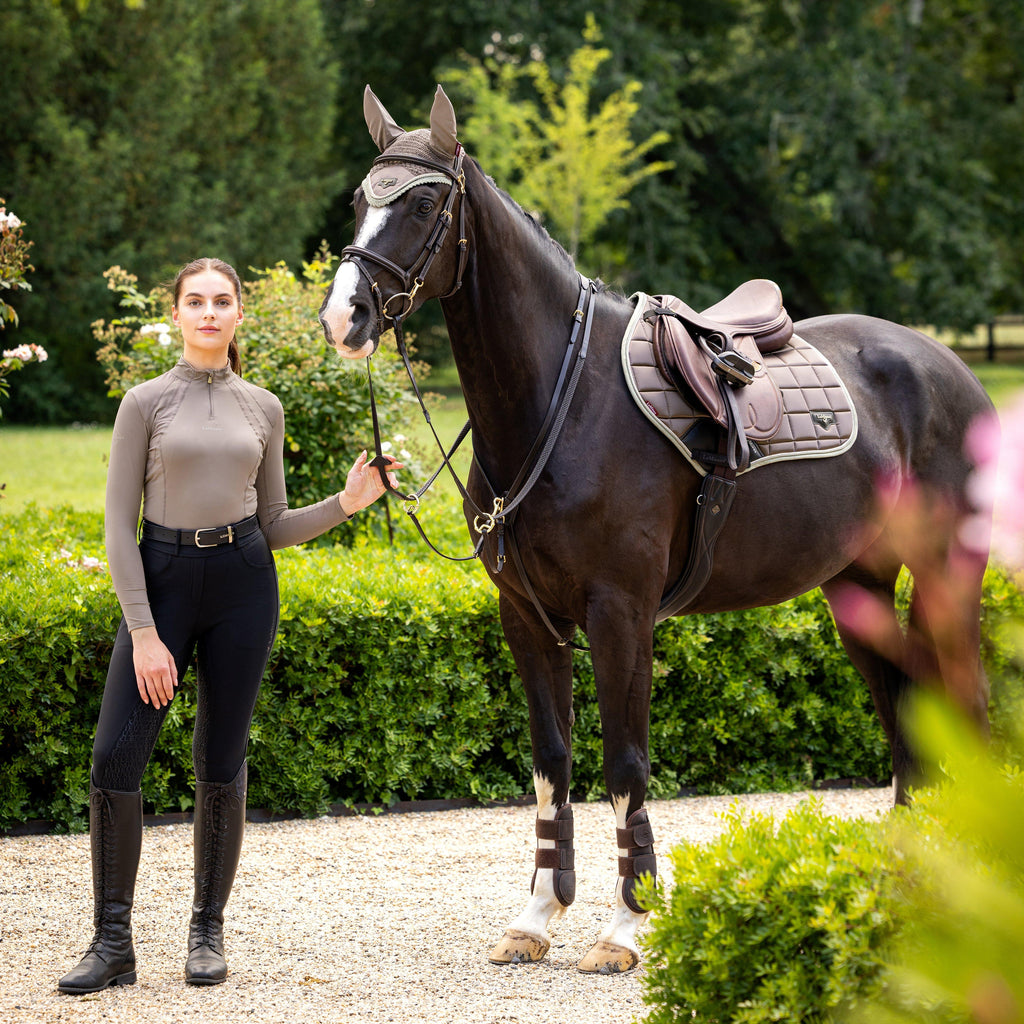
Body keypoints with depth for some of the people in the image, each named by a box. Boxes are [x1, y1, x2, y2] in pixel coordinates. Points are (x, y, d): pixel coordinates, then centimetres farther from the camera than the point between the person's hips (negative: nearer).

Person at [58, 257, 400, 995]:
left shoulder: (262, 409, 9)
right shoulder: (146, 403, 1)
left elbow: (274, 525, 13)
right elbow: (119, 525, -2)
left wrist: (347, 502, -4)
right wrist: (144, 633, -10)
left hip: (243, 580, 2)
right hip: (161, 579, -2)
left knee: (221, 763, 4)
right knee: (115, 758, -10)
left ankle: (209, 934, 15)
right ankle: (113, 942, -3)